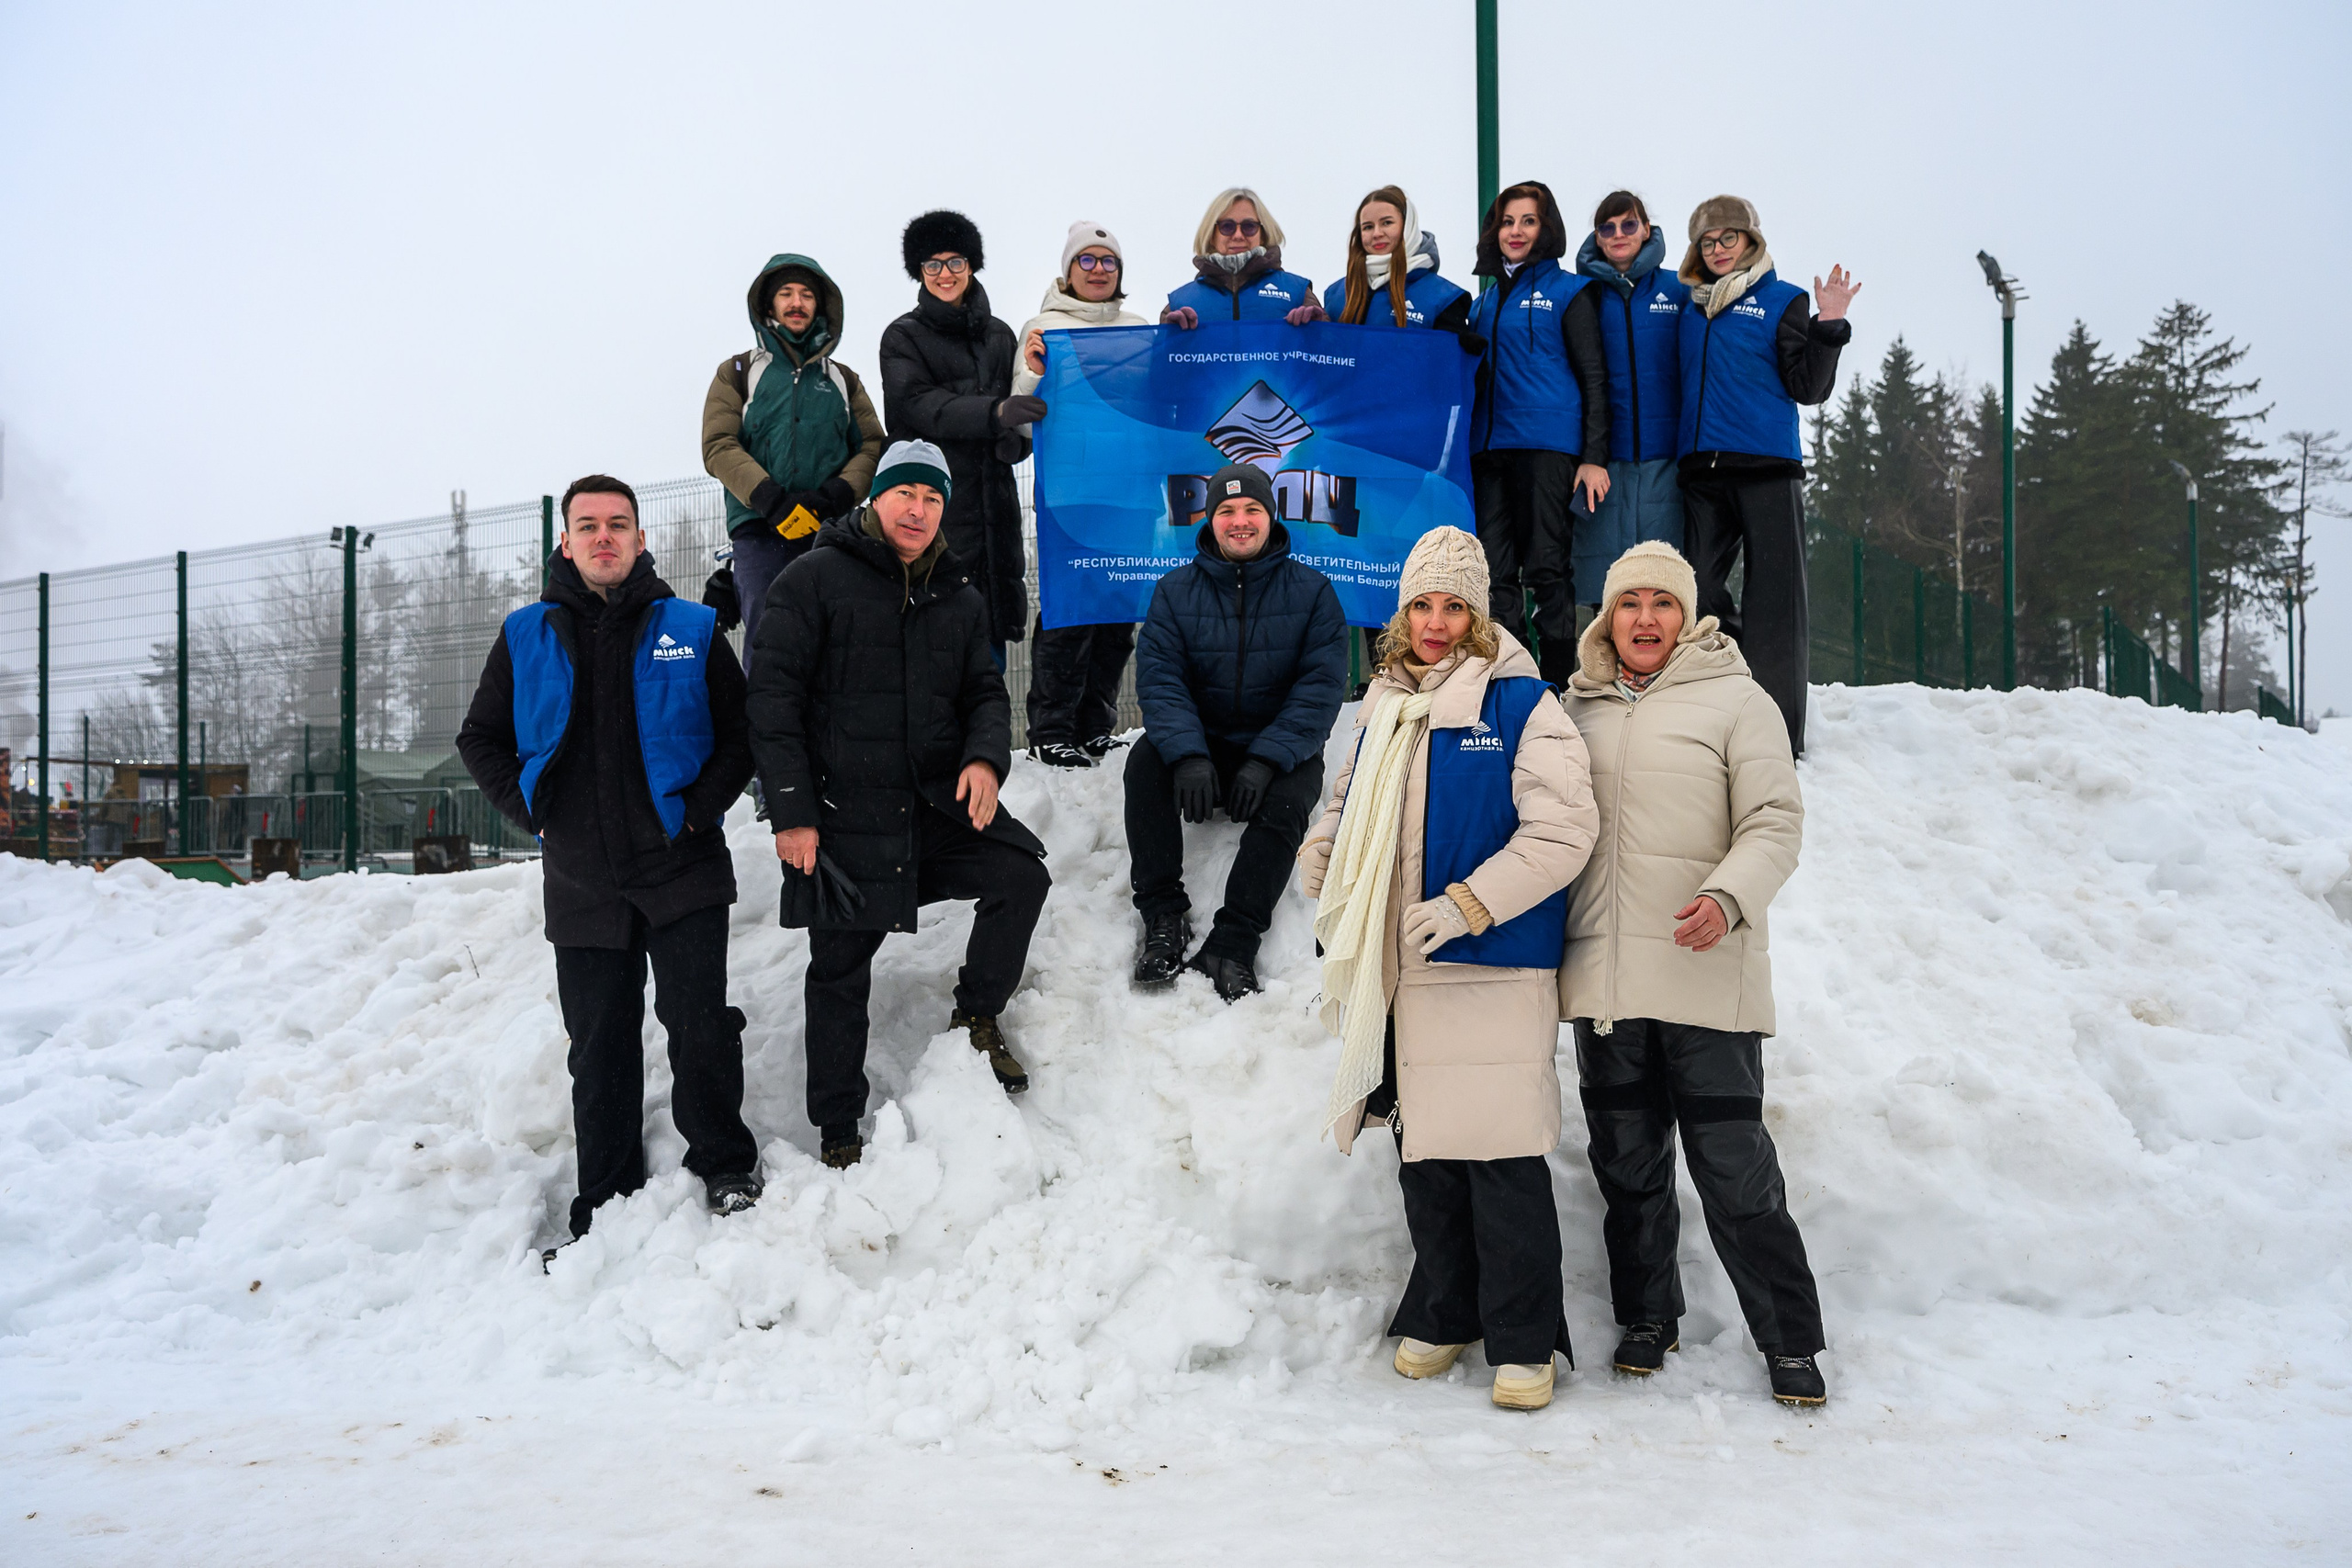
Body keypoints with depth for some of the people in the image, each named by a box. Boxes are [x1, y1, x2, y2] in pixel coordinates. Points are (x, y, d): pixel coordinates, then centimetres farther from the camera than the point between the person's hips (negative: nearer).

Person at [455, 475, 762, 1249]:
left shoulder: (690, 631, 4)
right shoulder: (526, 637, 9)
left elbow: (742, 733, 6)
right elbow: (481, 739, 16)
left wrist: (700, 808, -6)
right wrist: (530, 809, 3)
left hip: (681, 871, -2)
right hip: (582, 884, 2)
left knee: (699, 1023, -10)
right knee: (599, 1048, 7)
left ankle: (724, 1164, 9)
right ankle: (606, 1201, 17)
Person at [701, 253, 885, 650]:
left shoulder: (843, 380, 23)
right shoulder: (737, 374, 17)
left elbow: (873, 446, 12)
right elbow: (719, 446, 3)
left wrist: (834, 497, -8)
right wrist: (772, 501, -12)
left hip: (829, 530, 2)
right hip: (758, 531, -1)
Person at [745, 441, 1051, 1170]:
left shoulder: (959, 596, 11)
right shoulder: (815, 578, -5)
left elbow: (985, 692, 14)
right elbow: (773, 696, -8)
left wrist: (986, 756, -10)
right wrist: (791, 812, -13)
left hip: (938, 802, 4)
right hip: (841, 811, -4)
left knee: (1023, 872, -16)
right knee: (840, 973, 3)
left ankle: (977, 1015, 9)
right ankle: (838, 1132, 18)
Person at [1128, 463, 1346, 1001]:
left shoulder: (1311, 590, -1)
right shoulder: (1176, 589, 3)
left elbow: (1321, 686, -9)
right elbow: (1159, 678, -8)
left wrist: (1266, 760, -24)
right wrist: (1188, 754, -27)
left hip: (1281, 750, -1)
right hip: (1198, 742, 2)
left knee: (1289, 796, -32)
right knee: (1145, 758, -27)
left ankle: (1233, 940, -32)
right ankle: (1164, 915, -24)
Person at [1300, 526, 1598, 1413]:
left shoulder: (1520, 705, -6)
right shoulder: (1384, 707, 14)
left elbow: (1564, 830, -13)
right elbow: (1350, 803, 28)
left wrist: (1470, 903, -18)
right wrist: (1321, 859, 7)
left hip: (1494, 969, -6)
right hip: (1402, 967, 6)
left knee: (1502, 1156, -4)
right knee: (1423, 1149, 12)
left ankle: (1523, 1340, 8)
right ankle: (1443, 1316, 27)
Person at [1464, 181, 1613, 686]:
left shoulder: (1568, 290, 5)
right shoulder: (1486, 300, 20)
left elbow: (1593, 376, 0)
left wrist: (1594, 456, -9)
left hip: (1548, 444, -5)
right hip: (1489, 446, 5)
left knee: (1545, 567, -8)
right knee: (1494, 571, 1)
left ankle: (1558, 686, -4)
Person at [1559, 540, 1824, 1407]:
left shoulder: (1737, 701, 0)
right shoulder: (1577, 708, 13)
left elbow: (1776, 822, -5)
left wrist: (1728, 897, -22)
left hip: (1706, 976, -4)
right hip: (1604, 976, 4)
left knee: (1735, 1169, -3)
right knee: (1627, 1163, 12)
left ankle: (1790, 1340, 11)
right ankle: (1646, 1316, 28)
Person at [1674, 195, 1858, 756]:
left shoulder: (1784, 301, 6)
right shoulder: (1690, 306, 18)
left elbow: (1809, 388, 0)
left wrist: (1828, 327, -12)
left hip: (1768, 467, -4)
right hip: (1703, 470, 4)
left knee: (1773, 599, -5)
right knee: (1700, 590, 3)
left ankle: (1778, 735, -5)